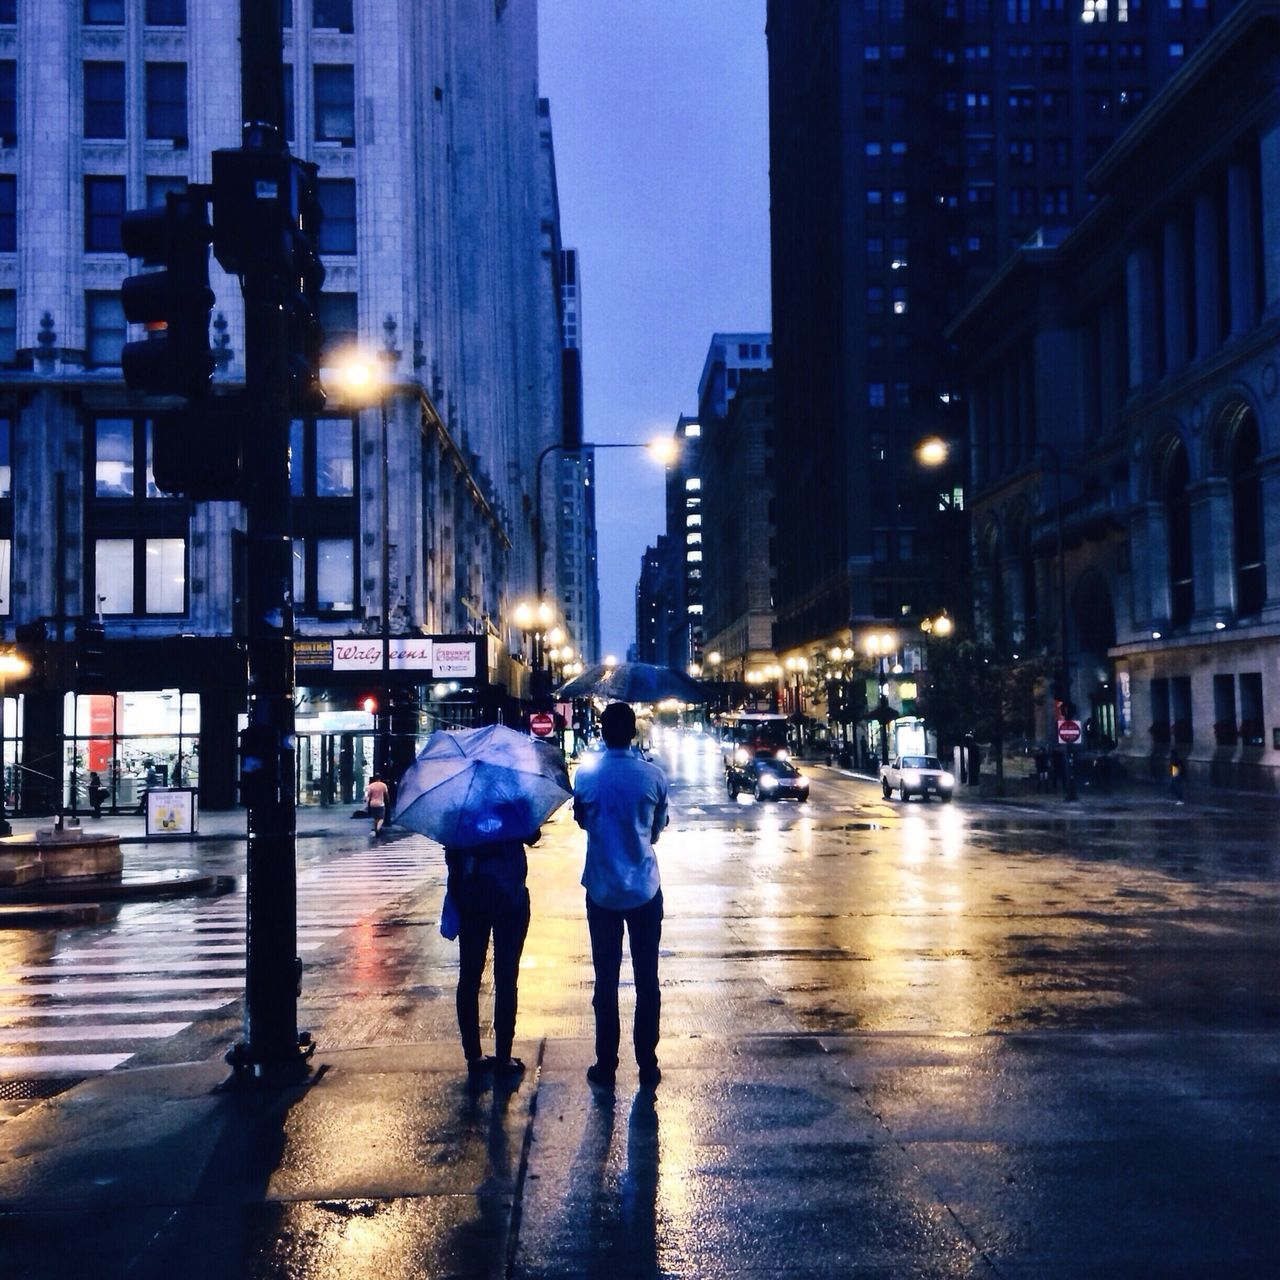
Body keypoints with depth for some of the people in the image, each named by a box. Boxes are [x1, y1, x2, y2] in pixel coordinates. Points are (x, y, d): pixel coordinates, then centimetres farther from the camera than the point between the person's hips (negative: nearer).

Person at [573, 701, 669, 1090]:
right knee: (647, 980, 8)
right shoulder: (653, 775, -7)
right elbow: (658, 829, 6)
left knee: (605, 981, 8)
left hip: (602, 892, 0)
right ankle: (647, 1066, 12)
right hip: (645, 890, 0)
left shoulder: (586, 778, -8)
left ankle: (606, 1066, 13)